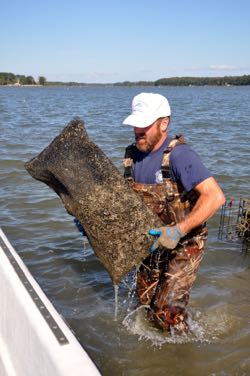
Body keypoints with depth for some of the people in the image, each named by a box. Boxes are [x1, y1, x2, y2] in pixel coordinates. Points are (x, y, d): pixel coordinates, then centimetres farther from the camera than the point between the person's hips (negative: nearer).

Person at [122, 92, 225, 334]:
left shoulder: (178, 155, -25)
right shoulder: (132, 155, -2)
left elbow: (215, 196, -33)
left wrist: (179, 231, -36)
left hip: (184, 243, -7)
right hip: (153, 241, 7)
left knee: (166, 311, -5)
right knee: (145, 303, 19)